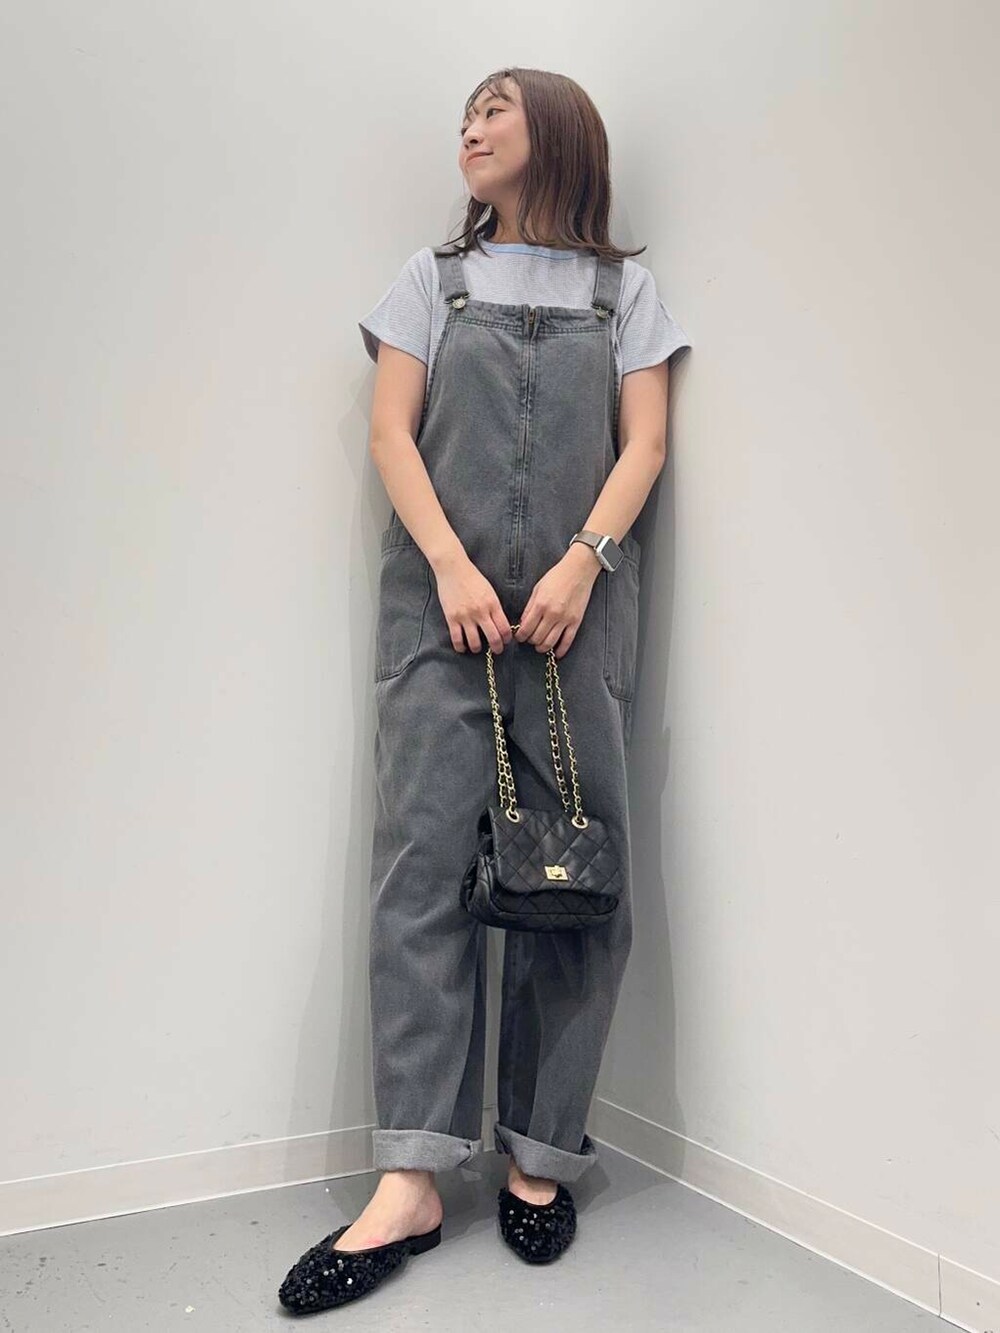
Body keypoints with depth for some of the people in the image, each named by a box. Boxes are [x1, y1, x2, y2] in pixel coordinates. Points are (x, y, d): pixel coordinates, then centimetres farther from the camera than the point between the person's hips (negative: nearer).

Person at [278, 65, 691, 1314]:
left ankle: (537, 1156, 10)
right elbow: (391, 432, 7)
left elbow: (644, 443, 6)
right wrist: (450, 568, -8)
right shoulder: (433, 276, 18)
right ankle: (409, 1185, -6)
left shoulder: (623, 288, 16)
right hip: (441, 600, 0)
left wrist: (582, 564, -11)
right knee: (423, 856, -9)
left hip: (577, 604, 0)